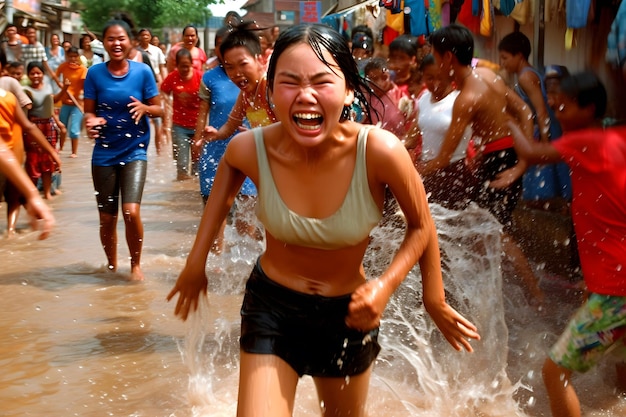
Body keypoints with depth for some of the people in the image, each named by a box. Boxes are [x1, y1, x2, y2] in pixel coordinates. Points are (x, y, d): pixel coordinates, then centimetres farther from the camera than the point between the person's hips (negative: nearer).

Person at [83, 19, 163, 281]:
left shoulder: (142, 71, -6)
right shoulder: (95, 73, -5)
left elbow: (159, 110, -1)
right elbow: (88, 112, -1)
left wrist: (144, 107, -22)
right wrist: (92, 121, -24)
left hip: (134, 151, -1)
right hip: (104, 154, 2)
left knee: (131, 211, -18)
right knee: (107, 218, 9)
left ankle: (136, 264, 6)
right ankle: (111, 265, 33)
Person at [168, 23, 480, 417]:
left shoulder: (380, 151, -28)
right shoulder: (250, 148, -22)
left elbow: (421, 226, -9)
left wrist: (387, 284, -20)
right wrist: (196, 261, 6)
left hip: (349, 313, 1)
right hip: (271, 306, 0)